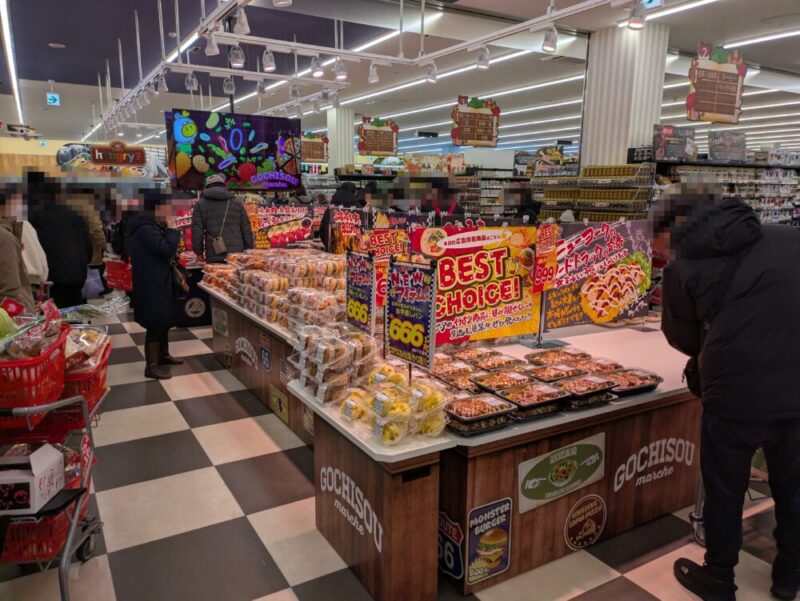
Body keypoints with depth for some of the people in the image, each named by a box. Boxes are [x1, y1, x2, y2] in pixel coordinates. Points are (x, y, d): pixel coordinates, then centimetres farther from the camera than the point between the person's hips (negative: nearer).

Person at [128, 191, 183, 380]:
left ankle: (163, 355, 36)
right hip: (152, 285, -11)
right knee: (155, 324, -5)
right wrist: (172, 230, -17)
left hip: (159, 281, 11)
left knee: (164, 320, 21)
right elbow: (167, 250, -26)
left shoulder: (153, 226, 14)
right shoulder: (146, 229, -21)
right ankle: (151, 366, 4)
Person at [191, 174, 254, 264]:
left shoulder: (200, 204, 8)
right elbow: (247, 230, 9)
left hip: (214, 258, -2)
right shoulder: (236, 202, 13)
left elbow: (196, 230, 2)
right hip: (238, 256, 2)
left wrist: (199, 251, 12)